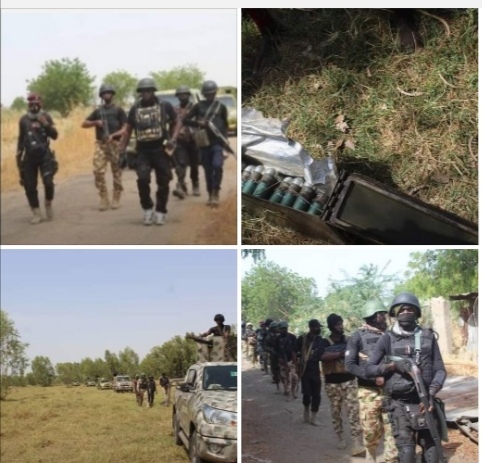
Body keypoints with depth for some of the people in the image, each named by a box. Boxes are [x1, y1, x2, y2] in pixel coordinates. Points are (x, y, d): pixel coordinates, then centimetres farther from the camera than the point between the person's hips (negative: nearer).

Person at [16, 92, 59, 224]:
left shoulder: (46, 117, 2)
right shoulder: (23, 120, 7)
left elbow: (55, 135, -2)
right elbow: (21, 139, 14)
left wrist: (46, 124, -15)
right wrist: (18, 154, 10)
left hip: (44, 155, -2)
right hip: (29, 157, 2)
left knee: (48, 182, -17)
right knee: (30, 186, -1)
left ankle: (48, 204, 12)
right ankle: (37, 214, 8)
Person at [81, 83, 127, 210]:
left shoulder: (118, 110, 5)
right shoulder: (97, 111, 15)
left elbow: (125, 128, -2)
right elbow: (84, 124, 15)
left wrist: (113, 135, -18)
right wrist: (96, 122, -3)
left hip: (115, 144, -3)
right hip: (100, 144, 3)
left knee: (116, 172, 1)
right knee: (98, 171, -9)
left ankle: (116, 199, 9)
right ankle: (104, 199, -3)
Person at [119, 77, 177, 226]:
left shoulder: (165, 106, 0)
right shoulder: (135, 109, 7)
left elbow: (176, 123, 10)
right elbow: (128, 130, 13)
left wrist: (173, 139, -5)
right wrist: (122, 151, 7)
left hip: (160, 150, -1)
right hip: (143, 151, 1)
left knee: (163, 183, 2)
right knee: (143, 179, -17)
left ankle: (160, 212, 16)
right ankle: (147, 209, 1)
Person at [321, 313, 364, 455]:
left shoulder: (348, 340, 5)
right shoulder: (325, 342, -4)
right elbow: (323, 356, -24)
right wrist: (341, 354, -23)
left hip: (349, 381, 1)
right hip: (332, 383, -1)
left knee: (354, 411, -10)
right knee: (335, 412, 9)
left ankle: (356, 443, -15)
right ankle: (340, 438, 26)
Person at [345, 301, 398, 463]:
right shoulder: (358, 337, -2)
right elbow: (349, 365, -8)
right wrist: (373, 378, -16)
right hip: (369, 392, -3)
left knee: (393, 430, -2)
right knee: (371, 432, 6)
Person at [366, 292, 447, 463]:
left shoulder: (428, 336, 5)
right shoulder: (388, 338, 0)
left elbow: (440, 369, 5)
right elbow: (369, 369, 1)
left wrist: (431, 392, -12)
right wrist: (393, 365, -14)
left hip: (424, 402, 2)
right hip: (400, 404, -2)